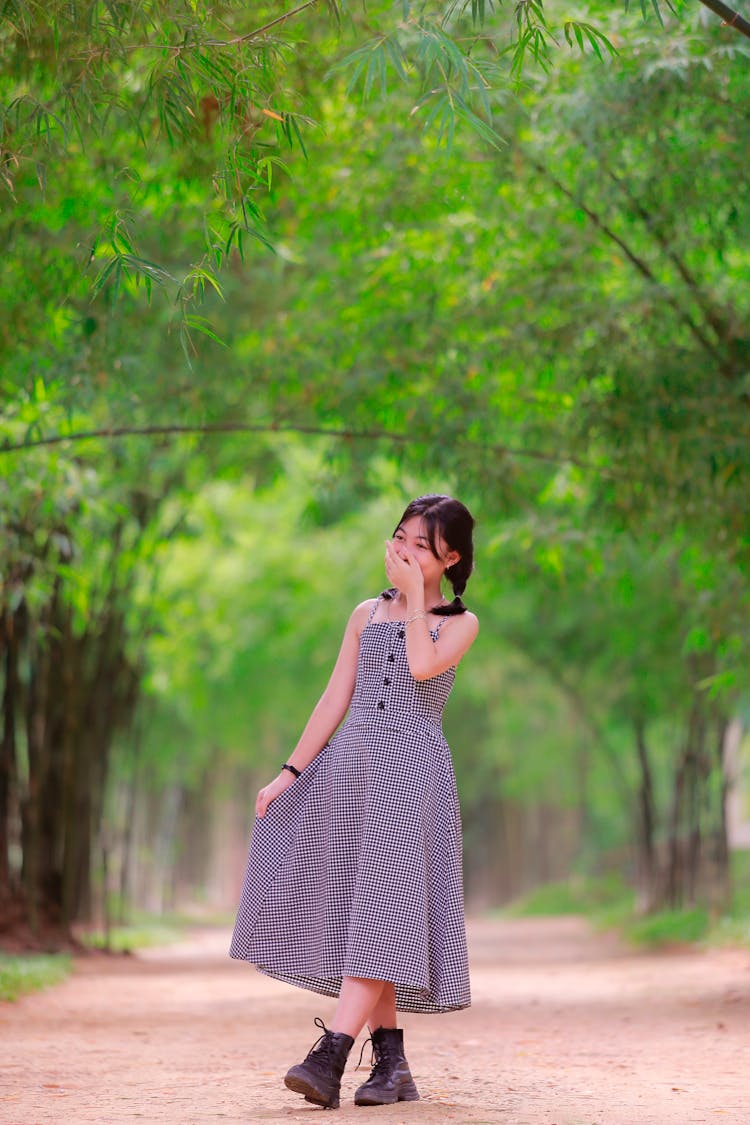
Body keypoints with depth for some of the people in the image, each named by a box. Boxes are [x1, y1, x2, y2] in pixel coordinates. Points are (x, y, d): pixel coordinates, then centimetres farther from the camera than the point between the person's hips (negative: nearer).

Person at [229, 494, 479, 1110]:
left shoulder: (460, 623, 7)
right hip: (348, 763, 4)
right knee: (355, 913, -1)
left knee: (384, 905, -16)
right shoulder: (367, 614, 16)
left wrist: (415, 595, -6)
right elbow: (335, 700, 13)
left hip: (413, 768, -4)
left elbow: (423, 666, -14)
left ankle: (329, 1057, -24)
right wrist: (291, 772, 6)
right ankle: (392, 1062, 5)